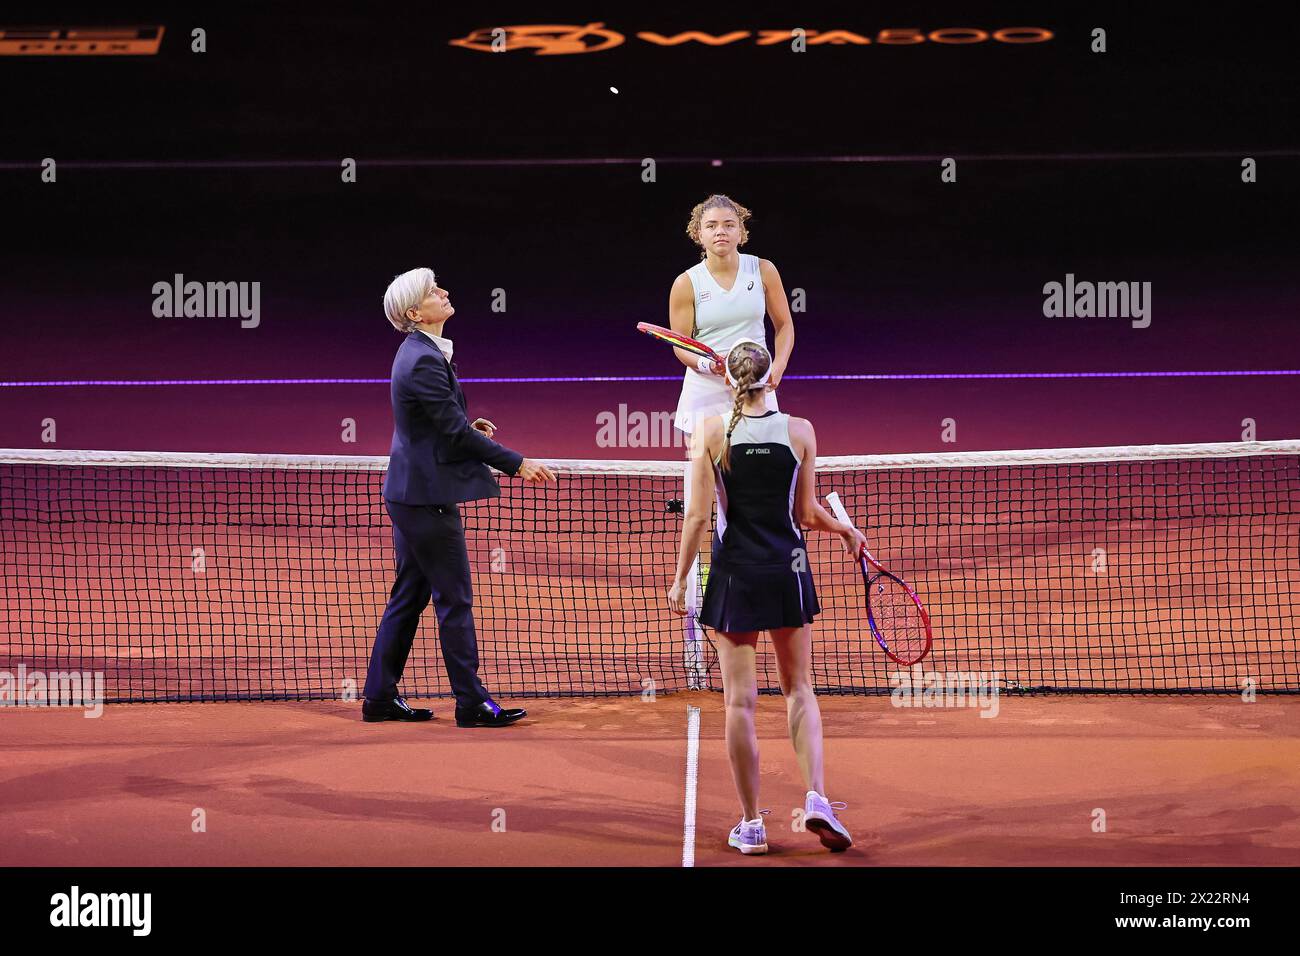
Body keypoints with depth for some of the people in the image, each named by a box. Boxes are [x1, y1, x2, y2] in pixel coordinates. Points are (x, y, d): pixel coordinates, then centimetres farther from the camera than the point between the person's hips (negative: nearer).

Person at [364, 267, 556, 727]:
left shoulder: (417, 352, 12)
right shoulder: (425, 361, -20)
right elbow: (457, 432, -21)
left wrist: (466, 425, 9)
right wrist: (516, 464, -17)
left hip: (410, 494, 10)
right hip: (428, 495, -10)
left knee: (408, 597, 14)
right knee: (454, 600, -4)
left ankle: (380, 698, 18)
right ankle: (471, 702, 1)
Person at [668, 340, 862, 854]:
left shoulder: (711, 431, -5)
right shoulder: (799, 431, -3)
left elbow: (698, 514, -7)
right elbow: (807, 514, 2)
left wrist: (680, 579, 1)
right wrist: (846, 530, 21)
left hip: (733, 575, -1)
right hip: (787, 572, 1)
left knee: (740, 700, 4)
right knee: (799, 689, 13)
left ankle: (750, 822, 7)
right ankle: (816, 798, -5)